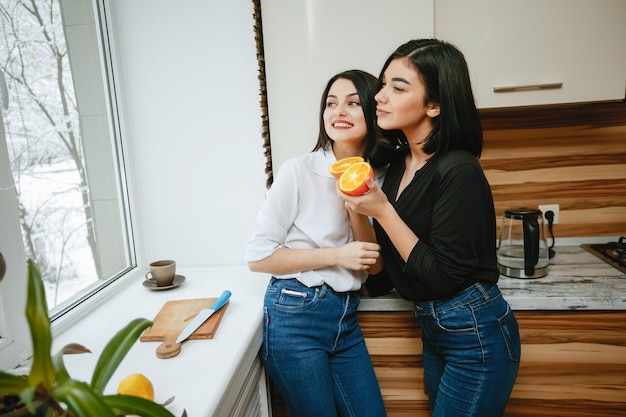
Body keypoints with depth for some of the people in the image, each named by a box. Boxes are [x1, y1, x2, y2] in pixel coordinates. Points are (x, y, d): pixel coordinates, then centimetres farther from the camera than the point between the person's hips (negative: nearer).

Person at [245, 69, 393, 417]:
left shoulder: (377, 177, 3)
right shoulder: (299, 171, -13)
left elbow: (374, 264, 0)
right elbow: (257, 256, -12)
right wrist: (337, 255, -16)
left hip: (345, 317, 6)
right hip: (294, 316, -5)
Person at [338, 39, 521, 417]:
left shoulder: (458, 172, -24)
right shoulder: (400, 162, 1)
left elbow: (444, 277, -23)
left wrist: (382, 211, -25)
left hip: (475, 336, -8)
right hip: (432, 327, 8)